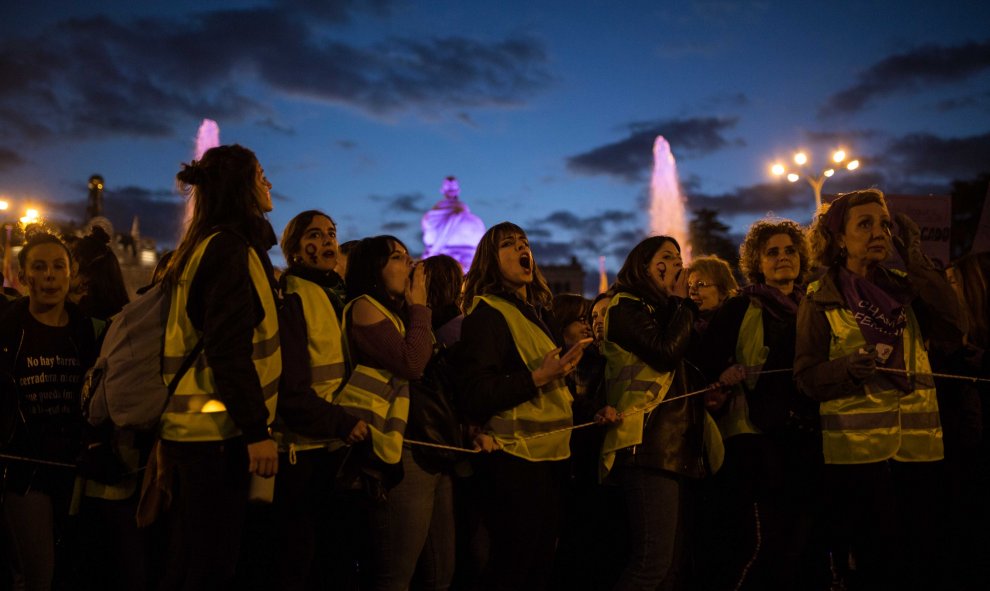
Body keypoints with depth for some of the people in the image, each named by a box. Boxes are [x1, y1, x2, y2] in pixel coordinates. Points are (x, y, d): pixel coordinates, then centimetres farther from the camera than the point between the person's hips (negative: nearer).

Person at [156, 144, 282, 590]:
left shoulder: (202, 247, 18)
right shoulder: (229, 247, -11)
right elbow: (230, 350, -20)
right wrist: (257, 430, -20)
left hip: (194, 428, 10)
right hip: (219, 434, -10)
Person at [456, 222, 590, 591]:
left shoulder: (534, 313, 17)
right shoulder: (487, 314, -9)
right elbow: (475, 395, -20)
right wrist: (537, 378, -24)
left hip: (547, 455, 9)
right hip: (516, 460, -9)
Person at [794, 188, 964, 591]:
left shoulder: (903, 289, 13)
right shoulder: (821, 300, 2)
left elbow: (952, 328, -4)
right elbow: (806, 376, -3)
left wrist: (916, 261, -2)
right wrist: (846, 368, -24)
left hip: (918, 443, 4)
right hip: (856, 447, -4)